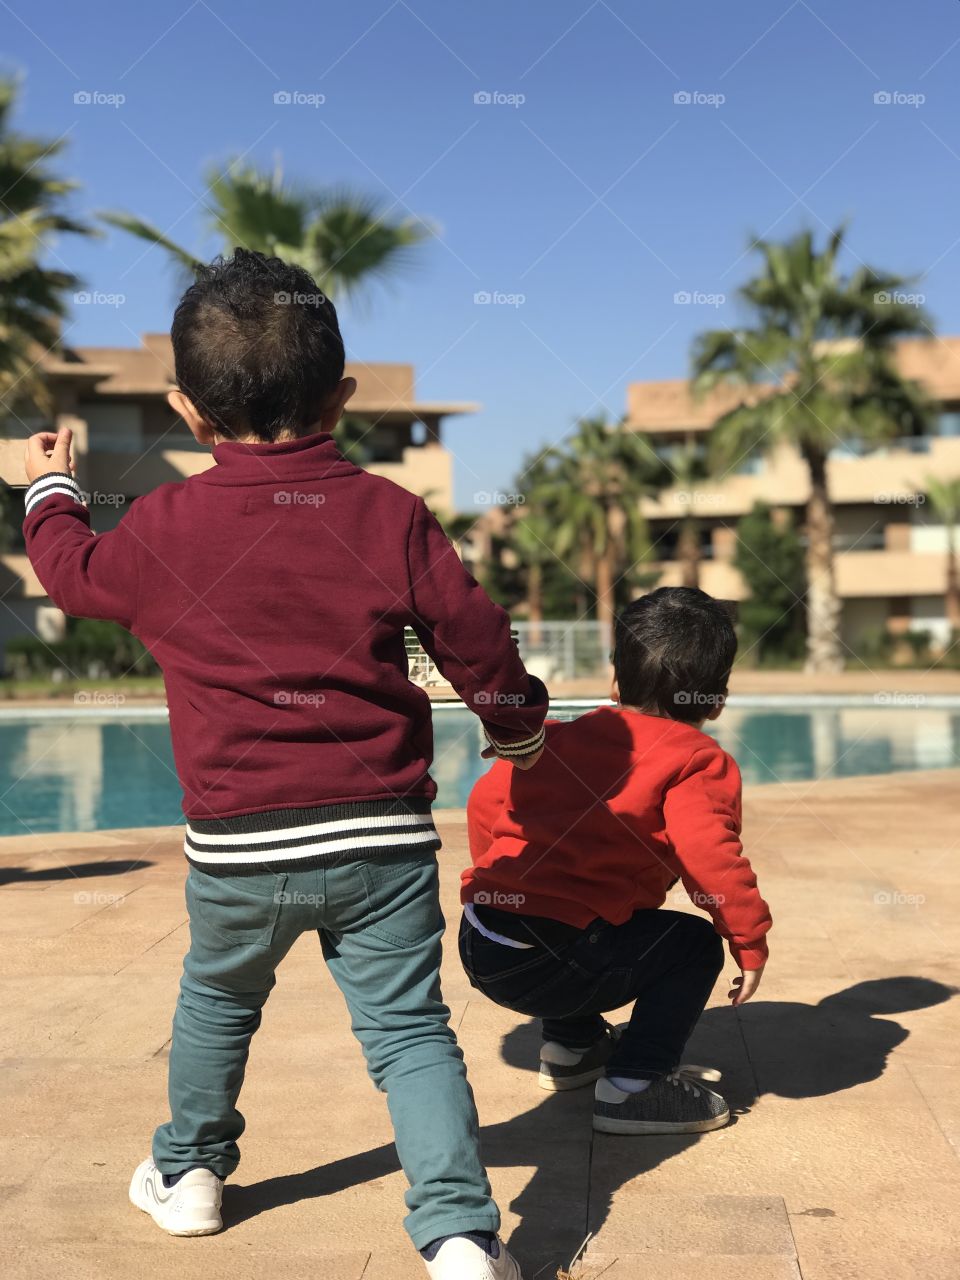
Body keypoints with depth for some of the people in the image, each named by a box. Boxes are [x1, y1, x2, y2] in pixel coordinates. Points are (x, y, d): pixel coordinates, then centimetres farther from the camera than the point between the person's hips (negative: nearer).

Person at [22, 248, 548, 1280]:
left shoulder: (164, 527, -3)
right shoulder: (391, 514, -3)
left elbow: (75, 572, 17)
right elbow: (474, 637, 2)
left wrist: (48, 491, 38)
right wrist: (516, 723, 22)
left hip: (239, 847, 1)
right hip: (384, 835, 0)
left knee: (216, 1003, 25)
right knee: (409, 1031, 5)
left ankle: (187, 1173, 42)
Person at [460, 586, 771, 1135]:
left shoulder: (561, 738, 19)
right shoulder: (698, 762, -2)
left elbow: (486, 801, 25)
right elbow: (710, 856, -16)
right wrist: (751, 941, -4)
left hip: (478, 945, 8)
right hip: (547, 966, -8)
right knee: (694, 944, 6)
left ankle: (572, 1046, 44)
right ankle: (635, 1085, 2)